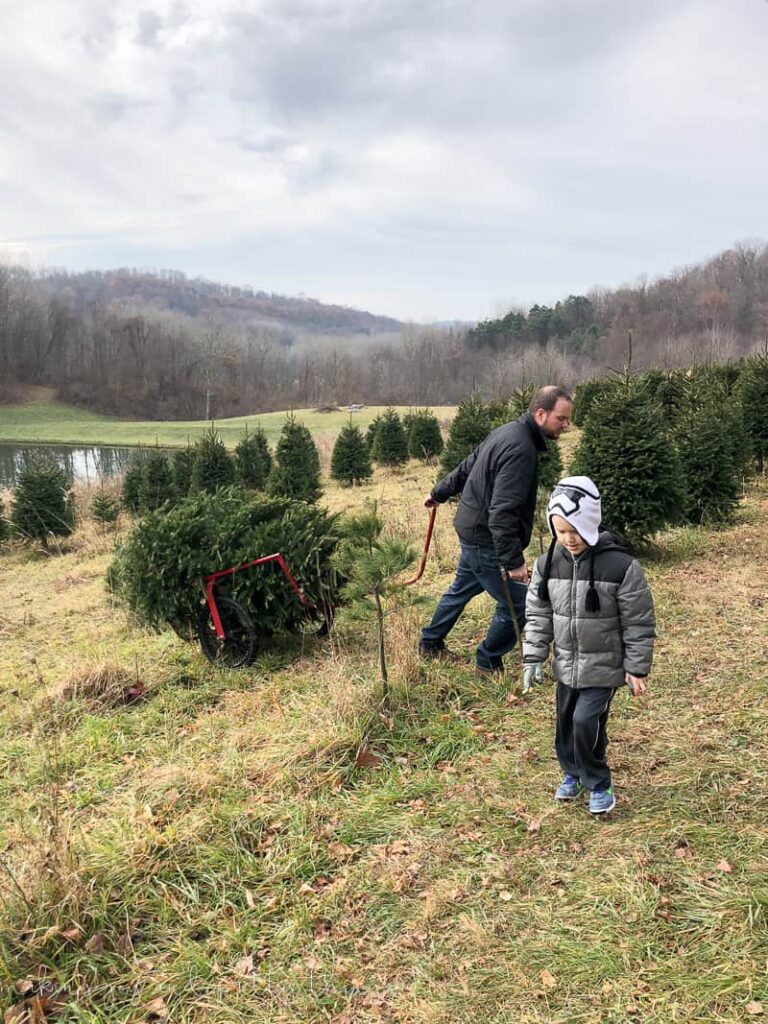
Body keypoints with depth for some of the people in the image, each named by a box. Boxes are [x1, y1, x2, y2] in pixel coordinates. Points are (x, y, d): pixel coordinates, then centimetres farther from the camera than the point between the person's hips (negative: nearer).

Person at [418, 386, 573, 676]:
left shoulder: (507, 432, 6)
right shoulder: (520, 448, -26)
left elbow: (466, 467, 19)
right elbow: (502, 511, -32)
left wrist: (440, 492, 32)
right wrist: (513, 561, -32)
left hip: (472, 530, 11)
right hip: (486, 540, -11)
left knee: (462, 589, 28)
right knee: (517, 606, 0)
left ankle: (430, 644, 43)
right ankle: (488, 663, 17)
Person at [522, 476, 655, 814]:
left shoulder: (621, 566, -20)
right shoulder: (548, 564, -7)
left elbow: (638, 623, -12)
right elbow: (537, 614, 3)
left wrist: (637, 669, -9)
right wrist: (533, 657, -2)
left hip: (604, 667, -5)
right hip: (566, 665, 5)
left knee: (586, 721, -12)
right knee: (565, 721, 15)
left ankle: (598, 784, 11)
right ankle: (572, 773, 40)